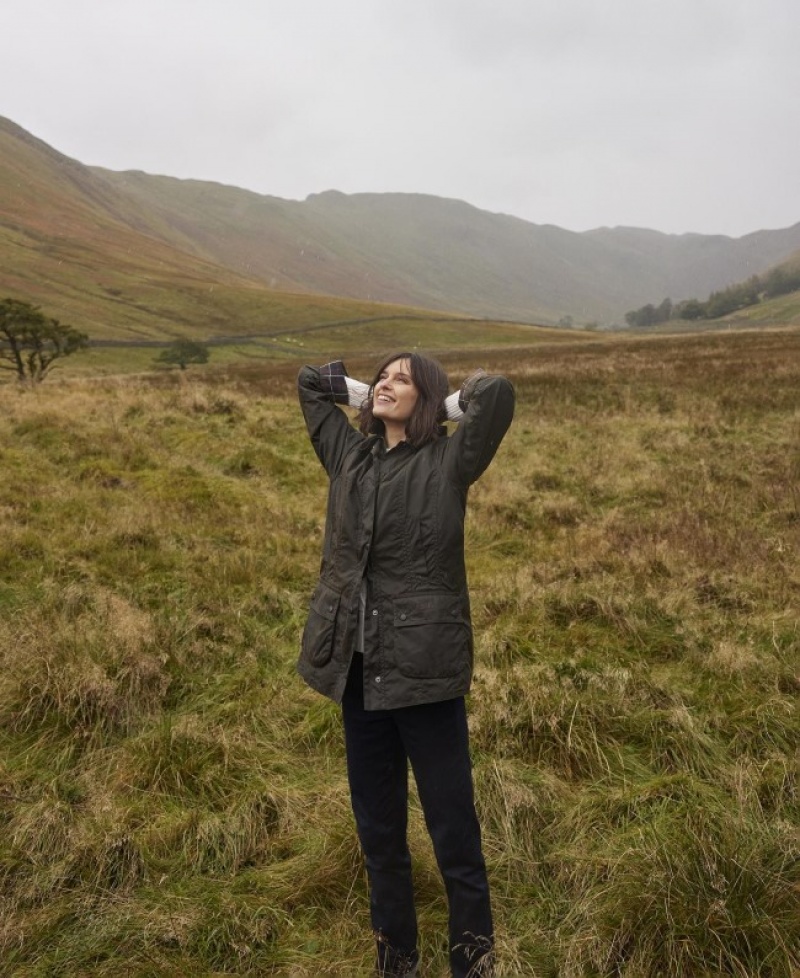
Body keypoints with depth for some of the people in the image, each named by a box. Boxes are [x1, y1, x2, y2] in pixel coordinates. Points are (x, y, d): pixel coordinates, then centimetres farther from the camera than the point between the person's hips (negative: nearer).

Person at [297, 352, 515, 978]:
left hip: (424, 668, -5)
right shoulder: (351, 455, 12)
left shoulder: (447, 462, -2)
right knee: (377, 829, 17)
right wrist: (369, 398, 15)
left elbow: (498, 392, -16)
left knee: (454, 833, 1)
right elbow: (311, 381, 25)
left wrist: (445, 404, 1)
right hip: (359, 669, 6)